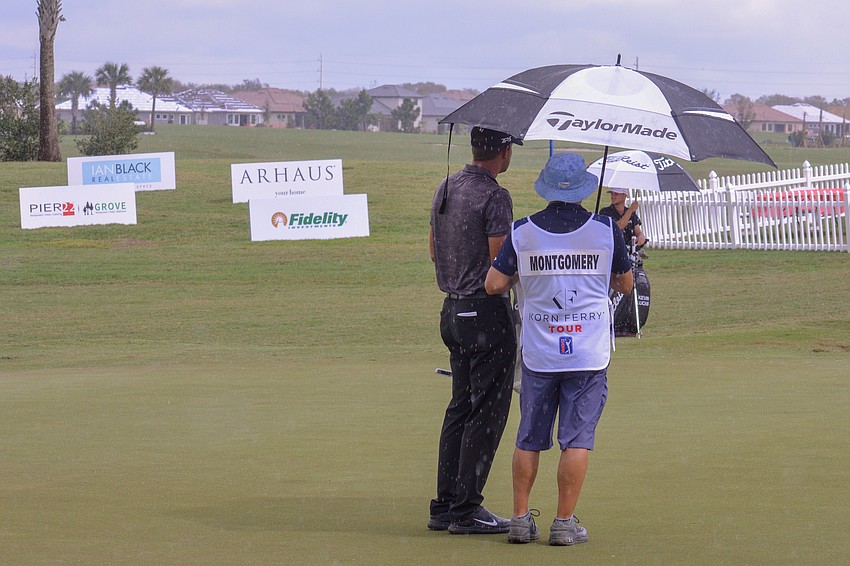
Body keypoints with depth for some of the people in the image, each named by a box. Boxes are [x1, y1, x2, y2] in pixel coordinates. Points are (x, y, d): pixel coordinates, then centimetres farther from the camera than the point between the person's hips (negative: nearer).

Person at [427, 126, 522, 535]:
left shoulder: (445, 189, 10)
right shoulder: (494, 197, -16)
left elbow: (434, 251, 19)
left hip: (452, 311, 9)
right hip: (487, 312, -9)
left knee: (461, 407, 15)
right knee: (487, 412, -3)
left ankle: (444, 506, 17)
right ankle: (466, 511, -2)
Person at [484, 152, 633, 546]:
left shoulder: (522, 232, -3)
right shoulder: (606, 230, -3)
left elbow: (493, 285, 1)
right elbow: (625, 284, 9)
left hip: (538, 354, 1)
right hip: (588, 355, -1)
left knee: (529, 439, 11)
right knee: (577, 440, 1)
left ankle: (520, 518, 13)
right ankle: (564, 524, 0)